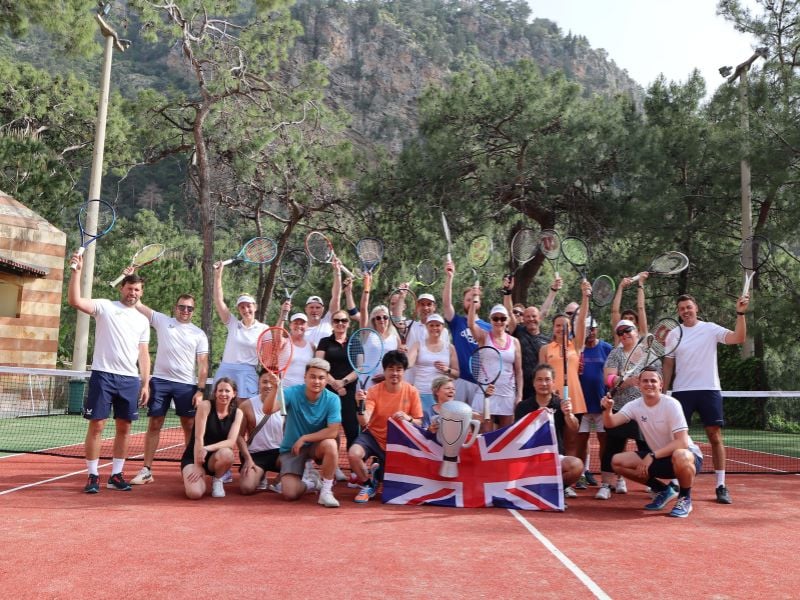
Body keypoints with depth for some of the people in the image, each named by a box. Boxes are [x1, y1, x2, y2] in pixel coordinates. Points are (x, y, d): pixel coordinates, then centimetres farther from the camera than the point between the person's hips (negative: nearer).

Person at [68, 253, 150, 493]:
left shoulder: (143, 320, 14)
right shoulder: (105, 306, 3)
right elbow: (75, 301, -14)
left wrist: (145, 384, 9)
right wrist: (77, 270, -21)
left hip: (130, 379, 4)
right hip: (103, 375, -4)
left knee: (124, 427, 6)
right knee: (96, 425, -2)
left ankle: (116, 475, 16)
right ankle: (92, 476, 8)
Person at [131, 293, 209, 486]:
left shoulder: (199, 334, 7)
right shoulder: (162, 321, 8)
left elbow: (203, 364, 2)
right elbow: (137, 304, 6)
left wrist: (200, 390, -6)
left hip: (187, 385, 0)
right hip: (160, 381, 0)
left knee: (190, 427, 3)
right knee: (154, 425, 2)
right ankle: (147, 470, 7)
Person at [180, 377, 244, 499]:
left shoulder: (237, 413, -4)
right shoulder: (205, 405, -14)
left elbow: (231, 442, -15)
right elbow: (198, 438, -17)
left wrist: (207, 449, -29)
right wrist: (197, 466, -21)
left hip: (215, 458, 2)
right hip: (193, 457, -2)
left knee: (226, 454, -36)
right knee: (195, 493, -29)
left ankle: (217, 480, -2)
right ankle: (200, 477, 9)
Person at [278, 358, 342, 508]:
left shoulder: (332, 399, -15)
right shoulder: (293, 393, -17)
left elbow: (333, 431, -22)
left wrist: (304, 438, -21)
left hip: (316, 445, 0)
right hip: (291, 448, 0)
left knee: (330, 444, -35)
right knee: (290, 494, -15)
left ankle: (326, 491, -15)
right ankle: (305, 480, 22)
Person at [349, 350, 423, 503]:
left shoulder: (412, 392, -11)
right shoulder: (374, 391, -15)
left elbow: (419, 423, -6)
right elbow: (364, 422, -25)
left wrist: (408, 418, -29)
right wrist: (361, 405, -45)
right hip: (373, 436, -1)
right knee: (353, 454, -29)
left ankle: (378, 469, 24)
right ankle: (368, 485, 0)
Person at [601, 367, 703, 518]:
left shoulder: (671, 404, -20)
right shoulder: (635, 405, -5)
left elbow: (682, 443, -26)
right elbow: (610, 423, -17)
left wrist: (652, 456, -32)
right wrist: (607, 409, -38)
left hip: (687, 455, -6)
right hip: (656, 458, 6)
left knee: (680, 457, -41)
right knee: (617, 461, -10)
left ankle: (685, 498, -9)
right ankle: (663, 490, 10)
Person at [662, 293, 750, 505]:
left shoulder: (710, 329, 1)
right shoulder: (673, 334, 6)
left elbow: (738, 338, -13)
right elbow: (668, 366, 10)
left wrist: (741, 313, -24)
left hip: (709, 390, -2)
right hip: (682, 391, 2)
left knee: (715, 437, -1)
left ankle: (721, 486, 5)